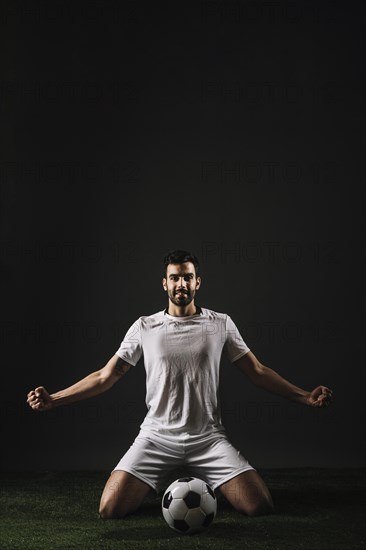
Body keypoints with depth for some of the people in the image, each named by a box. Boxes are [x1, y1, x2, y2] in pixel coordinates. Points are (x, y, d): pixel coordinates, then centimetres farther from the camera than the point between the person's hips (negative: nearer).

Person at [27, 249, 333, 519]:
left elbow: (258, 371, 7)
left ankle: (204, 484, 17)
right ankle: (160, 484, 17)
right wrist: (53, 399, -5)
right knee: (110, 509, -18)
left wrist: (305, 397, -3)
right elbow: (106, 376, 5)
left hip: (209, 437, 0)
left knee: (260, 506, -16)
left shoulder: (221, 324, 4)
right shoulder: (144, 328, 4)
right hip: (157, 436, 0)